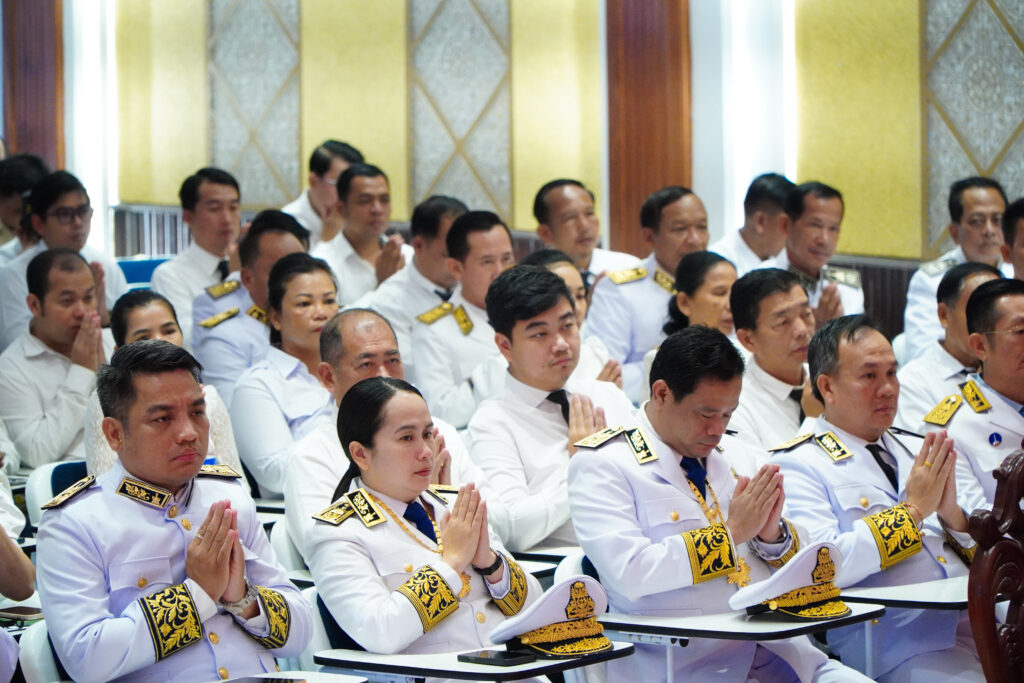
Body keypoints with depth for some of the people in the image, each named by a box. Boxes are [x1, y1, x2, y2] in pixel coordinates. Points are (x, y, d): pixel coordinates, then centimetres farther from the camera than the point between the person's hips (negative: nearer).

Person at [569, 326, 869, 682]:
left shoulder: (737, 454, 17)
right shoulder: (600, 464, -2)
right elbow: (629, 573, -17)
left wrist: (771, 532, -3)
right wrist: (732, 532, -13)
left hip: (774, 651, 7)